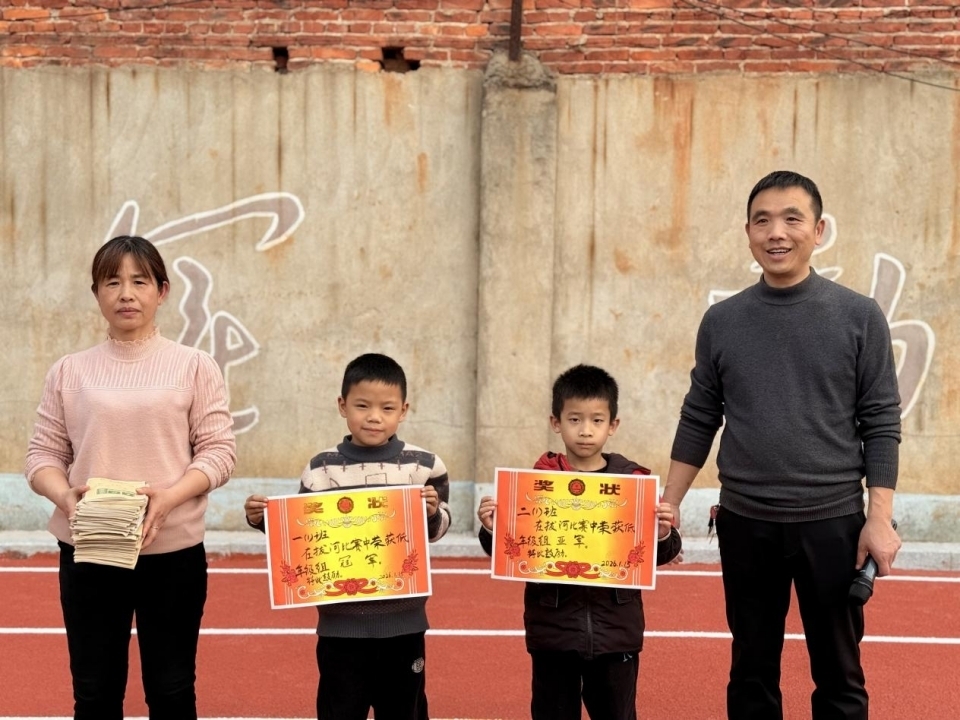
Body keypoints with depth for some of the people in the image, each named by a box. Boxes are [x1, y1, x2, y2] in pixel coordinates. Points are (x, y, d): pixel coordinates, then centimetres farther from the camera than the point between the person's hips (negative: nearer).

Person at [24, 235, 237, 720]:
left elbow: (218, 451, -3)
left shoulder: (194, 366, 1)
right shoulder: (69, 371, 6)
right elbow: (42, 454, 6)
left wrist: (170, 497, -20)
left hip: (172, 552, -1)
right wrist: (64, 496, -16)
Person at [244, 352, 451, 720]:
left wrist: (433, 512, -14)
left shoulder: (424, 466, -3)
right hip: (342, 620, 0)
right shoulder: (321, 469, -2)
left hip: (403, 618, 0)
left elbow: (437, 530, 7)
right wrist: (263, 520, -10)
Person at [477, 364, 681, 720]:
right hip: (553, 628, 0)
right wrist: (492, 531, -18)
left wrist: (664, 534, -19)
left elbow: (656, 555, 1)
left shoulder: (635, 480, -1)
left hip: (616, 629, 0)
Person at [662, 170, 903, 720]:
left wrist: (880, 518, -10)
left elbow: (882, 423, -3)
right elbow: (699, 420, 8)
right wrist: (668, 505, 4)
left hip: (833, 522, -2)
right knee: (752, 674, 12)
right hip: (745, 524, 2)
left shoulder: (859, 317, -3)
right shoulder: (722, 321, 3)